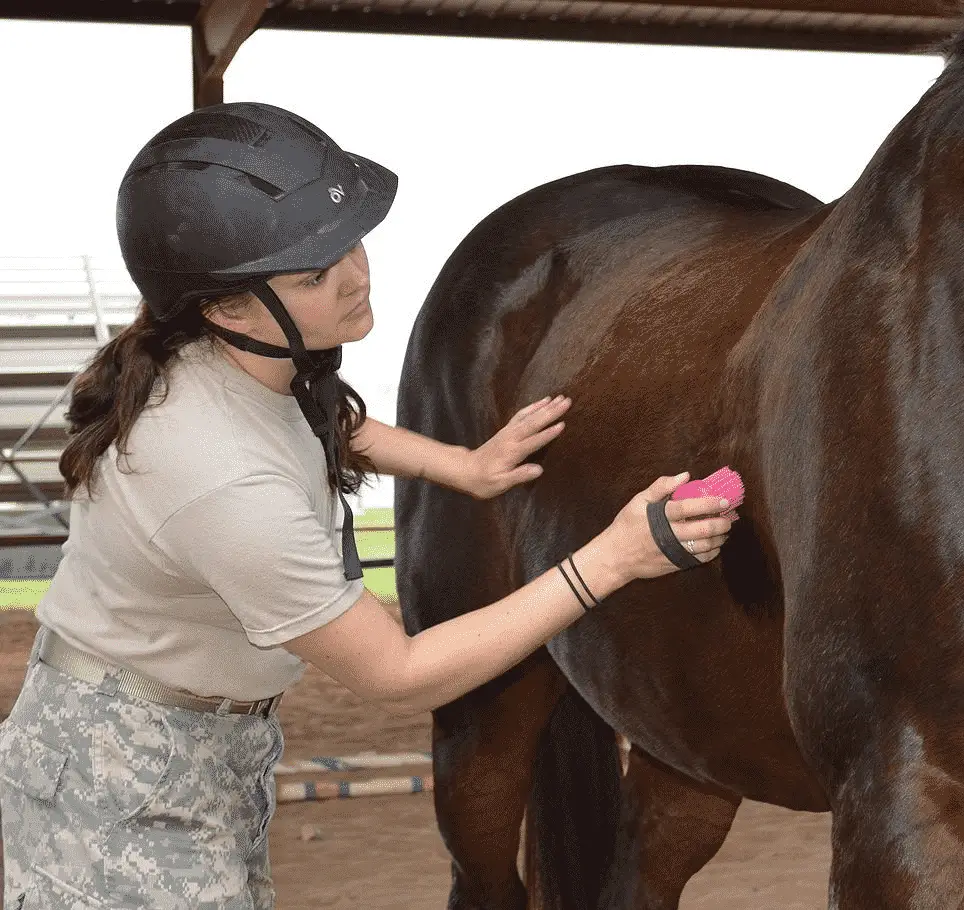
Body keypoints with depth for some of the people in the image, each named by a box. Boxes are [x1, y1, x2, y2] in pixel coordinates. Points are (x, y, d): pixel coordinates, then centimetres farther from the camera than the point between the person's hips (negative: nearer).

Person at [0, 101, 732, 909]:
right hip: (123, 791, -8)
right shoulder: (226, 485, -37)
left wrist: (459, 465, 6)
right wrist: (611, 559, -27)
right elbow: (399, 678, -26)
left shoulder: (257, 358, -11)